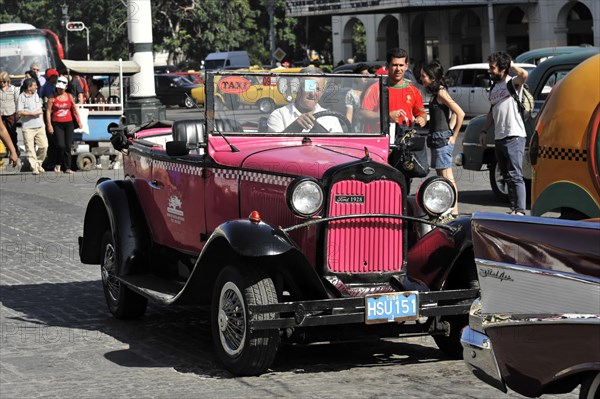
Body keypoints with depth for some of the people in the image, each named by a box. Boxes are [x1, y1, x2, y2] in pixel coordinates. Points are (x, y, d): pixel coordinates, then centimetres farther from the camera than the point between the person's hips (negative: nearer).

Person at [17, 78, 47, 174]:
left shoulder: (36, 95, 14)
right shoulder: (22, 97, -6)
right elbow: (19, 112, -12)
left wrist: (42, 122, 16)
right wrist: (32, 113, -12)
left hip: (39, 126, 5)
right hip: (28, 127, -5)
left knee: (44, 146, -2)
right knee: (30, 148, -4)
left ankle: (38, 163, 17)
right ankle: (34, 167, 1)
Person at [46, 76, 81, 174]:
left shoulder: (69, 97, 8)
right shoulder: (52, 97, -1)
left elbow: (74, 110, 15)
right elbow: (48, 111, -2)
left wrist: (79, 122, 15)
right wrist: (49, 125, -7)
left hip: (68, 123, 3)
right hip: (57, 124, -3)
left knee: (68, 146, 1)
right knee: (61, 145, -13)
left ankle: (67, 168, 7)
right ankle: (57, 164, 11)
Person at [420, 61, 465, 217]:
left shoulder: (441, 93, -13)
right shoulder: (436, 93, 14)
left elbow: (460, 113, -18)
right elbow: (454, 114, 20)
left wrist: (454, 136, -12)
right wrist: (450, 131, 10)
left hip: (442, 138, -10)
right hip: (437, 139, 10)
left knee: (447, 177, -8)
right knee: (441, 176, 13)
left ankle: (454, 211, -7)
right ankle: (451, 209, 18)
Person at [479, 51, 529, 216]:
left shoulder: (513, 83, -5)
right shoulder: (494, 87, 19)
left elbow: (524, 74, -28)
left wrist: (512, 65, -10)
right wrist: (484, 131, 20)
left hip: (514, 136, -9)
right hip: (499, 138, 9)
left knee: (515, 176, -12)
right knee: (507, 177, 10)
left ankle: (520, 211, -13)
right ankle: (514, 209, 15)